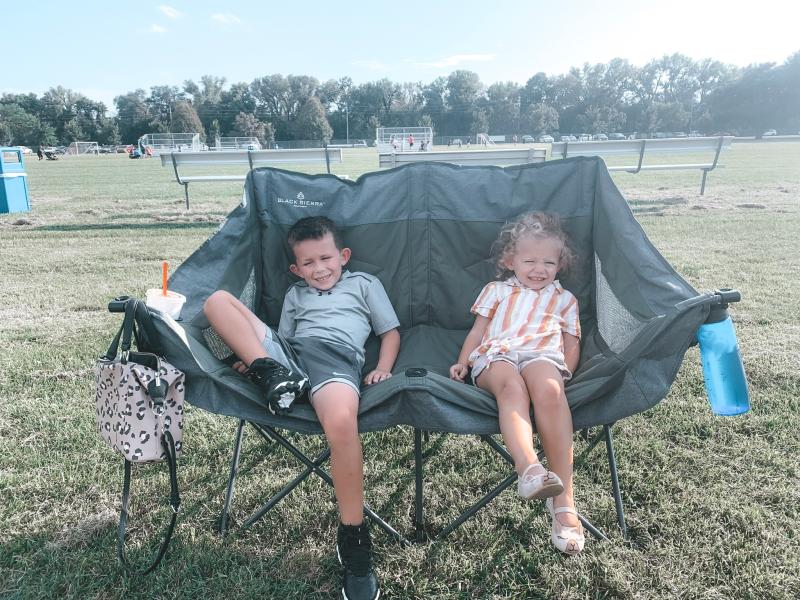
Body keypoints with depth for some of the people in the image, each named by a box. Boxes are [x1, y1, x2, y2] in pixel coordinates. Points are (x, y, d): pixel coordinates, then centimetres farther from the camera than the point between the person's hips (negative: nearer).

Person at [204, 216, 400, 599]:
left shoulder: (364, 283, 26)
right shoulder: (295, 294, 34)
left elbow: (390, 332, 23)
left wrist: (382, 369, 4)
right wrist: (266, 364, 5)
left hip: (335, 358, -4)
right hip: (287, 353, 5)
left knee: (341, 420, -40)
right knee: (218, 301, -7)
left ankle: (353, 536, -23)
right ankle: (273, 376, -25)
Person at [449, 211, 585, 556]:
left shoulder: (564, 299, 30)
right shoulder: (496, 290, 30)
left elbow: (572, 344, 22)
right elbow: (478, 330, 25)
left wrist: (564, 374, 2)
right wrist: (463, 361, 8)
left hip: (543, 356, 0)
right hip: (496, 355, 1)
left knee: (548, 389, -38)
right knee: (512, 386, -38)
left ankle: (563, 498, -39)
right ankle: (529, 468, -60)